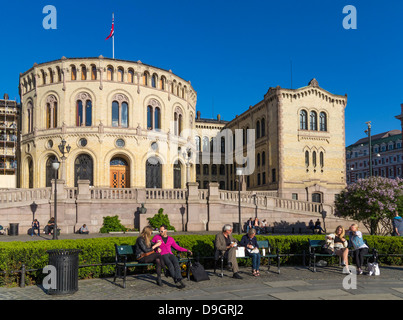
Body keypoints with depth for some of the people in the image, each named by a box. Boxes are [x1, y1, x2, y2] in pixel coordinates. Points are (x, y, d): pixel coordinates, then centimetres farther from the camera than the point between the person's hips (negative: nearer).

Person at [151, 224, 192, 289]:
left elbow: (177, 247, 20)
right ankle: (176, 281, -39)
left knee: (176, 263, -31)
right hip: (162, 255, -3)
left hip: (170, 254, 3)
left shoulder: (171, 239, 19)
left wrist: (187, 250, 10)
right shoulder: (156, 237, 13)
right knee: (170, 264, -34)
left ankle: (179, 280, -45)